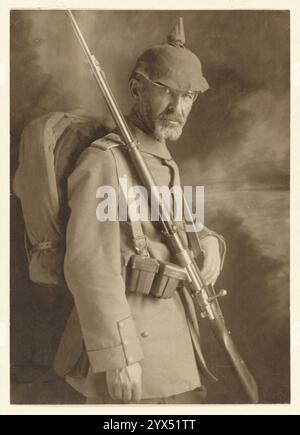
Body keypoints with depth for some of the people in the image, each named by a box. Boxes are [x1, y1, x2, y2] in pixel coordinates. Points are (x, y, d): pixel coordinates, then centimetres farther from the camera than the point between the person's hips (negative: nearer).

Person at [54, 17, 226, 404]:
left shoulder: (162, 164, 13)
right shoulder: (104, 162, -15)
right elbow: (90, 266, -21)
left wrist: (209, 242, -3)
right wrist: (119, 356, -22)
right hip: (130, 345, -8)